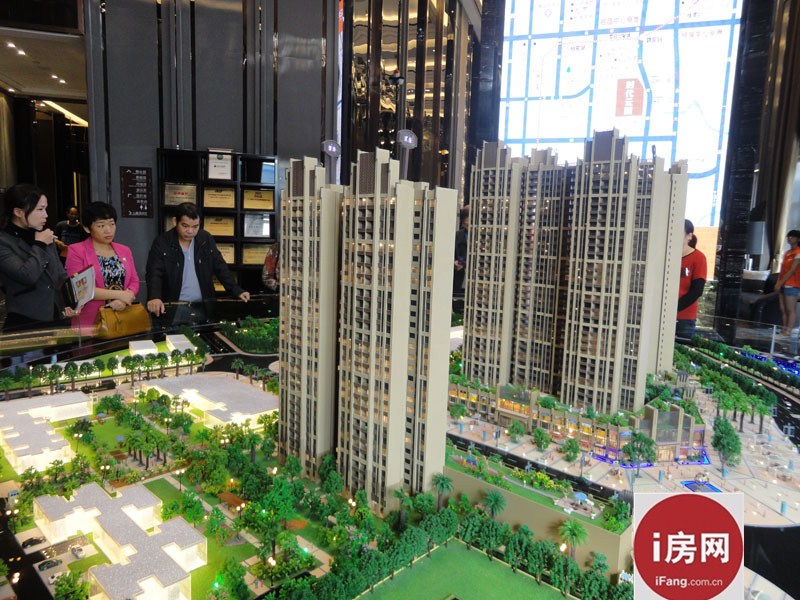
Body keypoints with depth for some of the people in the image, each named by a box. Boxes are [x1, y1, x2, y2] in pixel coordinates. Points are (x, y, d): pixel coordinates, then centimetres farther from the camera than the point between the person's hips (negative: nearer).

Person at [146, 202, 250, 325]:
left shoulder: (206, 239, 2)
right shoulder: (162, 243, -7)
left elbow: (220, 268, 5)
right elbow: (154, 274, -14)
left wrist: (237, 291, -7)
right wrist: (154, 297, -33)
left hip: (202, 308, 3)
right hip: (174, 310, -3)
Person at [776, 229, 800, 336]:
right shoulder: (787, 252, 18)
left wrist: (780, 283, -14)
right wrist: (778, 282, 7)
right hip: (784, 285, 8)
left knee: (791, 310, -7)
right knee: (783, 309, 8)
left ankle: (789, 332, -8)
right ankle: (784, 330, 12)